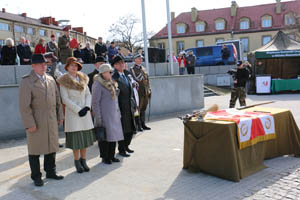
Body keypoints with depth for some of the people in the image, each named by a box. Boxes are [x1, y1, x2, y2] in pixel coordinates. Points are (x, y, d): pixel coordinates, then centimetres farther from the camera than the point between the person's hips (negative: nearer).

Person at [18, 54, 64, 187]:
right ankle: (36, 176, 18)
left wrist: (60, 116, 13)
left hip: (52, 121, 6)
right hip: (36, 121, -6)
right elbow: (24, 105, -13)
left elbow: (57, 100, 17)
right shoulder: (26, 81, -8)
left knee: (52, 147, 13)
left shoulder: (51, 80, 11)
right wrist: (29, 124, -17)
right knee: (35, 150, 5)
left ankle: (50, 172, 29)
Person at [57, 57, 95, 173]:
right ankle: (77, 162, 12)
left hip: (85, 112, 5)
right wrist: (78, 110, -14)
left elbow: (88, 94, 9)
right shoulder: (64, 81, -5)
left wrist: (87, 107, -7)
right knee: (75, 138, -2)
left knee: (85, 137, 7)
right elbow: (65, 99, -9)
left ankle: (83, 161, 19)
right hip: (72, 112, -4)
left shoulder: (83, 78, 9)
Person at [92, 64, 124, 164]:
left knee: (114, 135, 11)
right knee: (104, 136, 0)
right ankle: (105, 157, 14)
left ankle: (111, 156, 22)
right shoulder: (98, 84, -12)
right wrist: (98, 117, -17)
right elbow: (95, 102, -14)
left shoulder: (112, 83, 12)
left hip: (114, 115, 8)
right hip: (104, 115, -8)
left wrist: (118, 113, 17)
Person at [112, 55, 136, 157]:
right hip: (121, 107, -7)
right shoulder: (113, 77, -11)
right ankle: (121, 149, 17)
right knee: (123, 129, 2)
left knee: (131, 128, 15)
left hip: (130, 106, 8)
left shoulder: (127, 74, 13)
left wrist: (134, 104, 14)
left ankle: (126, 146, 33)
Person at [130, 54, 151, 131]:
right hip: (138, 93, -6)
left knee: (143, 109, 12)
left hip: (145, 93, 6)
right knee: (138, 109, -3)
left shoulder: (144, 69, 18)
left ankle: (143, 124, 19)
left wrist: (149, 90, 15)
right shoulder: (132, 69, -3)